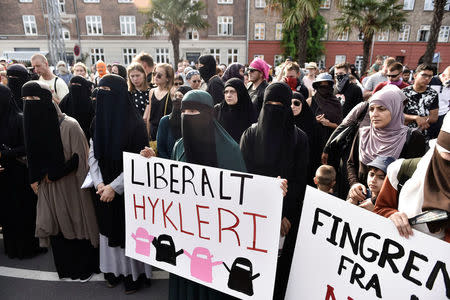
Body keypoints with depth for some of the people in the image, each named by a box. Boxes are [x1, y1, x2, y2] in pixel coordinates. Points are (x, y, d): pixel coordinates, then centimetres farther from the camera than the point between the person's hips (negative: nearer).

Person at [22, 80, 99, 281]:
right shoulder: (33, 123, 2)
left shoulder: (69, 125, -18)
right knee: (55, 224, 14)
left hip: (70, 186, -6)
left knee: (76, 222, 7)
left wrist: (55, 174, -14)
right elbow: (32, 156, 11)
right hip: (47, 185, 6)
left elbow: (79, 156, -15)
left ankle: (84, 267, 28)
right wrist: (34, 178, 4)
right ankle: (65, 266, 34)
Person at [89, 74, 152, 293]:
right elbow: (92, 154, 6)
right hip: (104, 190, 5)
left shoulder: (135, 125, -16)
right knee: (109, 228, 16)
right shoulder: (97, 122, 3)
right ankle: (114, 269, 37)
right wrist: (99, 183, -7)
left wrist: (114, 187, -17)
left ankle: (133, 273, 29)